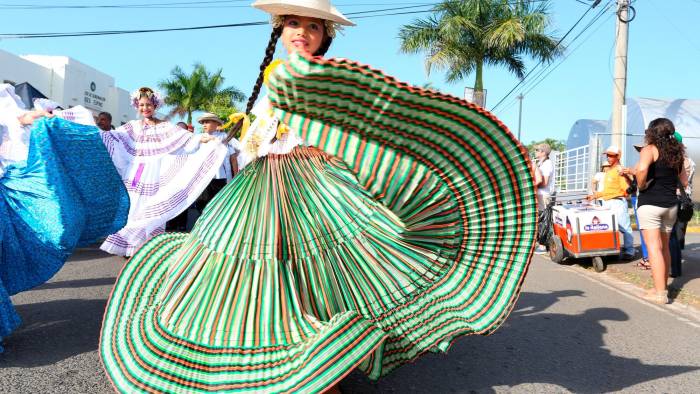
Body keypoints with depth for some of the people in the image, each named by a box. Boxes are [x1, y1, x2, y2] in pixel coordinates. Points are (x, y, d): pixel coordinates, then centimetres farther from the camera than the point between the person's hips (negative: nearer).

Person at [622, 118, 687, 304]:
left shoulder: (650, 149, -8)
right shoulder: (677, 153, 11)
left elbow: (642, 169, -30)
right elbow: (684, 182, 18)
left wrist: (641, 185, -12)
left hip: (650, 203, -7)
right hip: (671, 205, 7)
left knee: (654, 247, -6)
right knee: (665, 247, 17)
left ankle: (659, 293, -7)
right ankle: (663, 286, 26)